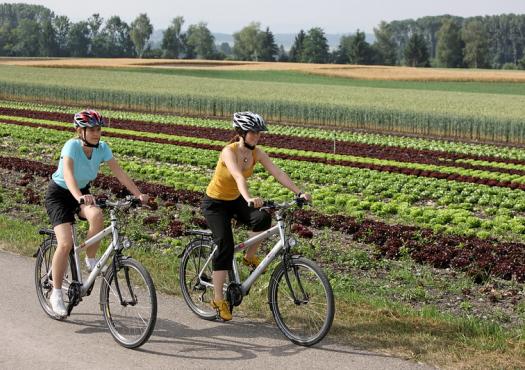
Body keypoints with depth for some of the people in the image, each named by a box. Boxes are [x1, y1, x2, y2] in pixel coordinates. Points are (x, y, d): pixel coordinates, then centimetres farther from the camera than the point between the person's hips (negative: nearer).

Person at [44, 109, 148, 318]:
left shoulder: (102, 148, -12)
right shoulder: (72, 146, -27)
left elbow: (119, 172, -14)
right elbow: (68, 174, -43)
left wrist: (138, 194, -26)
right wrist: (79, 197, -60)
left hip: (82, 192, 4)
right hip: (59, 194, -4)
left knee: (97, 215, -31)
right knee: (66, 243, -19)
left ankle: (91, 261, -7)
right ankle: (56, 294, -4)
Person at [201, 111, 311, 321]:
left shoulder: (256, 153, -9)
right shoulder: (229, 152, -26)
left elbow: (278, 173, -18)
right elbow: (238, 177, -44)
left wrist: (299, 192, -30)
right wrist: (249, 199, -60)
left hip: (235, 200, 5)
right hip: (215, 203, -5)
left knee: (263, 219, -24)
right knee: (225, 246, -14)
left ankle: (250, 257, 2)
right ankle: (218, 299, -3)